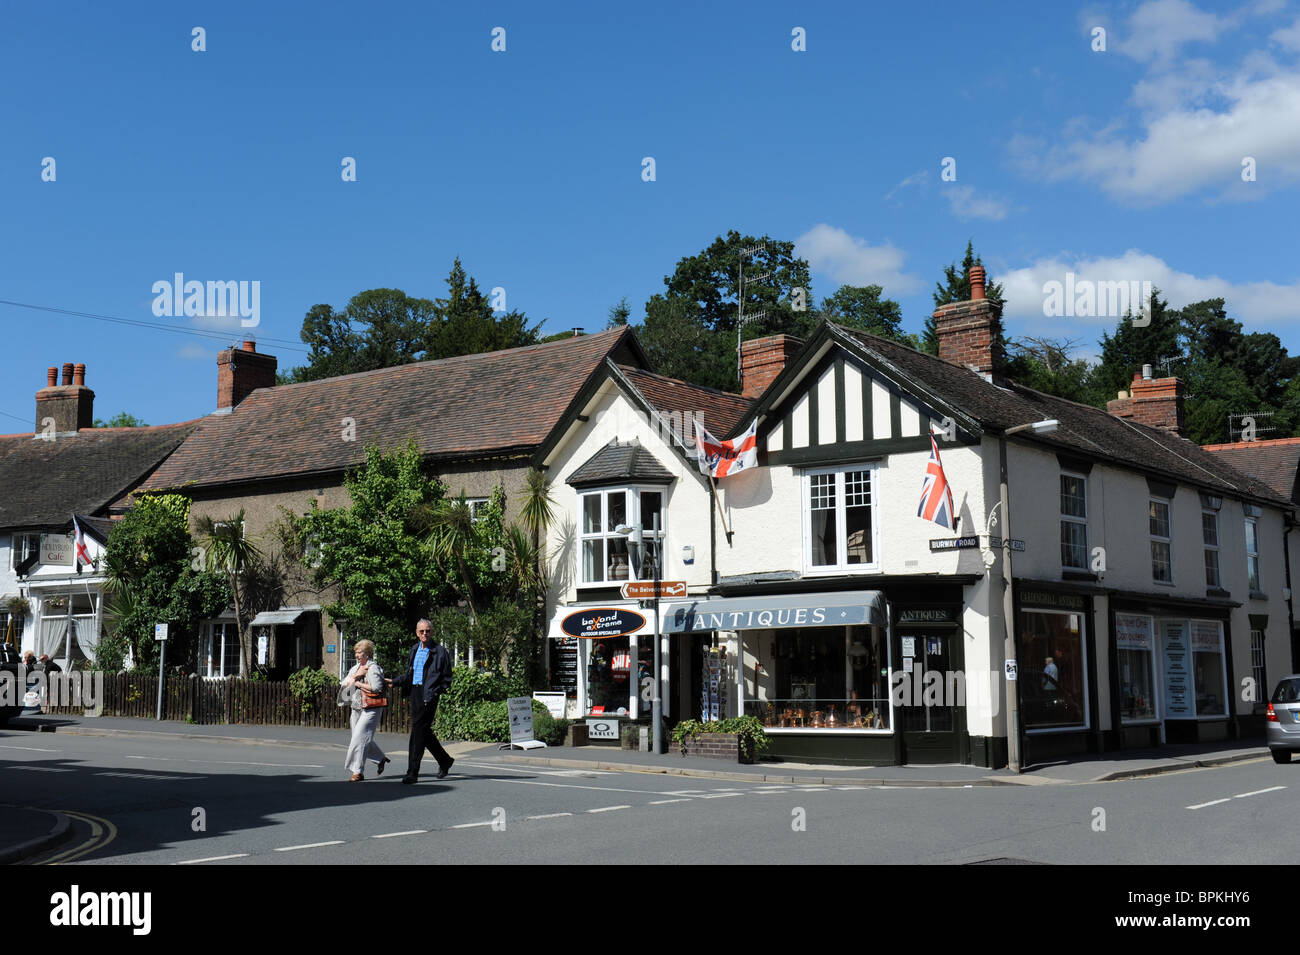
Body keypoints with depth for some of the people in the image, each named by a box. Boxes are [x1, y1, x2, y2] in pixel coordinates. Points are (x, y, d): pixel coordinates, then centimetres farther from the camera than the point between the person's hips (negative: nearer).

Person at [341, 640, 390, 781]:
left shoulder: (373, 668, -9)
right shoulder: (355, 668, 16)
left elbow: (377, 687, -21)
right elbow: (344, 684, 8)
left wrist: (359, 684, -10)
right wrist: (355, 675, -7)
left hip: (371, 709, -8)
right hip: (357, 708, 8)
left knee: (360, 738, -13)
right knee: (363, 738, 12)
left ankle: (358, 771, -8)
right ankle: (381, 758, 32)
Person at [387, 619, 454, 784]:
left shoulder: (440, 651, -4)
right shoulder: (414, 650, 16)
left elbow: (447, 678, -3)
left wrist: (435, 692, -13)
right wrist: (395, 682, 13)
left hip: (428, 695, -7)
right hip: (415, 693, 7)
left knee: (418, 730, -10)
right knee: (423, 731, 10)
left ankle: (412, 772, -8)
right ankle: (444, 761, 29)